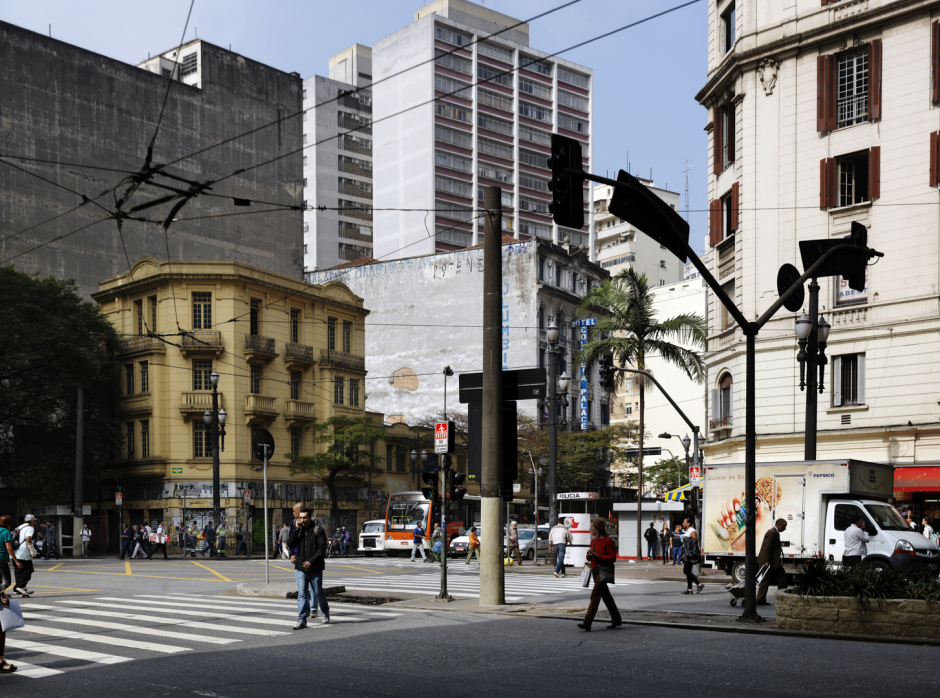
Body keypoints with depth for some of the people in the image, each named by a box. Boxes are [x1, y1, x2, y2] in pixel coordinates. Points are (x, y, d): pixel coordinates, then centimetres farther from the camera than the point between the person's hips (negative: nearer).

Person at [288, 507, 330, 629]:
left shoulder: (318, 529, -5)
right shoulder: (297, 529, 6)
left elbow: (322, 548, -9)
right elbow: (290, 544, -5)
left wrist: (311, 561, -18)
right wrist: (296, 529, -14)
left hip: (315, 568, -2)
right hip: (300, 568, 2)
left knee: (318, 592, 10)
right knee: (301, 594, -4)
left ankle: (325, 612, 34)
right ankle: (301, 620, -3)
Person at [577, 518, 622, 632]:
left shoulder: (608, 541, -12)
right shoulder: (594, 541, 13)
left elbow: (613, 557, -15)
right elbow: (590, 558, 20)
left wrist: (597, 556, -22)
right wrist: (589, 554, -4)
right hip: (595, 570, 9)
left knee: (595, 595, -14)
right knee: (605, 595, 14)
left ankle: (587, 624, -19)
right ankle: (616, 620, 26)